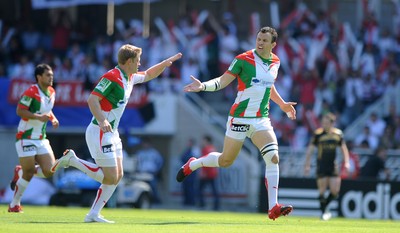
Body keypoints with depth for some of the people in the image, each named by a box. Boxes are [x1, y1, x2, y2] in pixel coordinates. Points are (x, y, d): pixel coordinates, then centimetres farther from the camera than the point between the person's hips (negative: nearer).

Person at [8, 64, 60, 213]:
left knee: (49, 171, -5)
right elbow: (20, 111, -19)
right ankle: (14, 205, 12)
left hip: (41, 139, 7)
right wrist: (39, 117, -27)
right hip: (26, 138, -7)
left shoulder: (51, 92, 8)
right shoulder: (31, 92, -15)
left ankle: (20, 172, 21)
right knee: (29, 173, -5)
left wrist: (53, 118, 4)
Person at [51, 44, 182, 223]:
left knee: (118, 175, 6)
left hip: (112, 133, 10)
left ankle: (93, 214, 7)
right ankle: (72, 160, -2)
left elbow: (148, 75, 32)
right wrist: (102, 120, -37)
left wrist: (166, 62, 20)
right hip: (100, 133, -10)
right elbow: (92, 99, -24)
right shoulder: (112, 77, -16)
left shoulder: (129, 78, 13)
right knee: (111, 178, -11)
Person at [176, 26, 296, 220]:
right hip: (240, 118, -4)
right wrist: (203, 86, -27)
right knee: (226, 161, 4)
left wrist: (282, 105, 26)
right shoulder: (243, 59, -12)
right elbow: (222, 81, -11)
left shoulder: (275, 62, 6)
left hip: (261, 120, 4)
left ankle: (273, 208, -15)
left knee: (273, 157, -14)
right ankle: (192, 165, 35)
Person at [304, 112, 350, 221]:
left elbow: (343, 148, 15)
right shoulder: (318, 133, -5)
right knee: (322, 190, -4)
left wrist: (346, 162, 6)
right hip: (321, 166, -3)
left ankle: (324, 206, 20)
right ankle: (323, 212, 9)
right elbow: (310, 149, -2)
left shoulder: (338, 133, 4)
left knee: (335, 191, -4)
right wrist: (307, 165, -6)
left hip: (333, 166, 3)